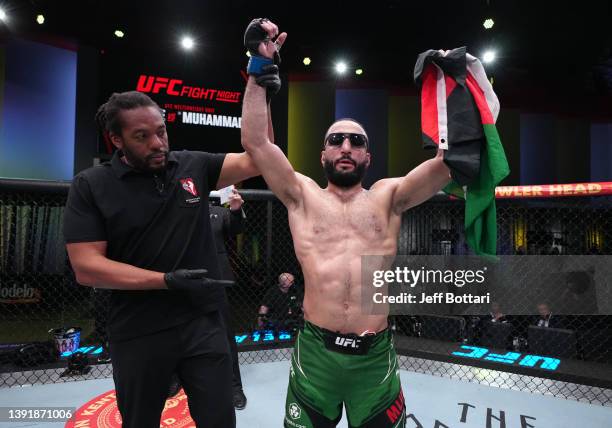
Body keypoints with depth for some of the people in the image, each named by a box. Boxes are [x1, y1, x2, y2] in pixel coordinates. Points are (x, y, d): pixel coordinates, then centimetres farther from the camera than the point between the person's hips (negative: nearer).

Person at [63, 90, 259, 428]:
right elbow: (86, 268, -12)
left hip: (203, 325, 1)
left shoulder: (193, 166, 0)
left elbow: (253, 160, -5)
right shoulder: (90, 186, -7)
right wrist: (169, 280, -18)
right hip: (137, 335, -1)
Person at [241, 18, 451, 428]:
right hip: (316, 353, 0)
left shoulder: (388, 196, 7)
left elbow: (450, 158, -3)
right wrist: (261, 68, -5)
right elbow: (255, 142, -3)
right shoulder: (303, 195, 5)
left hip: (375, 355, 1)